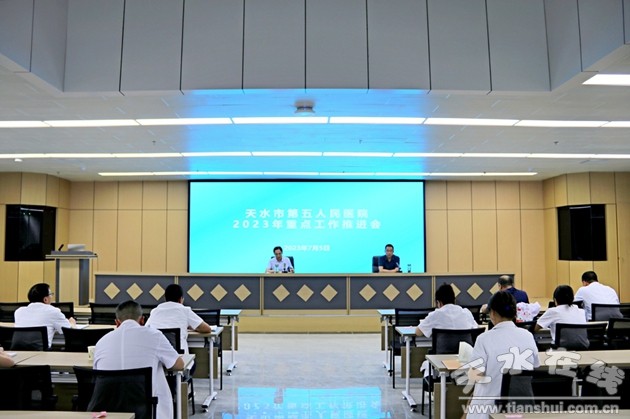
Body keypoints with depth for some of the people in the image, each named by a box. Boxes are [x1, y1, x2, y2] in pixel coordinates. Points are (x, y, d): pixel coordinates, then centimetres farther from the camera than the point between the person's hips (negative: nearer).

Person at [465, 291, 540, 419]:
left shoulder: (485, 338, -17)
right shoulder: (528, 336, -2)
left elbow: (476, 375, -18)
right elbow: (535, 369, 9)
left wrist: (470, 373, 4)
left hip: (491, 405, -5)